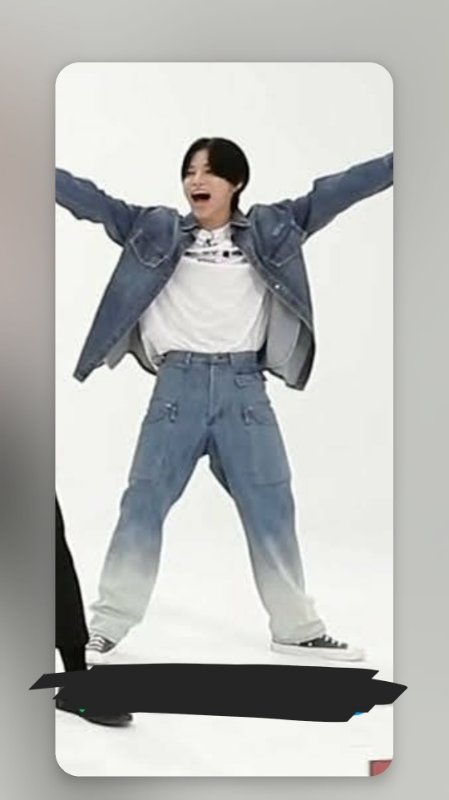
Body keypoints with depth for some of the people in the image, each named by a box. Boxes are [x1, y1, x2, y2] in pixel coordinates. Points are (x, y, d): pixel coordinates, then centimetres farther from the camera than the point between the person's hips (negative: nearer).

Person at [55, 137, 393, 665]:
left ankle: (297, 628, 20)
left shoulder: (268, 230, 7)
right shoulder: (158, 230, 7)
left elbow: (333, 192, 2)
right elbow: (92, 200, 3)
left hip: (243, 386, 1)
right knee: (143, 502, 2)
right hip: (179, 383, 0)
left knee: (271, 506, 6)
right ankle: (106, 625, 13)